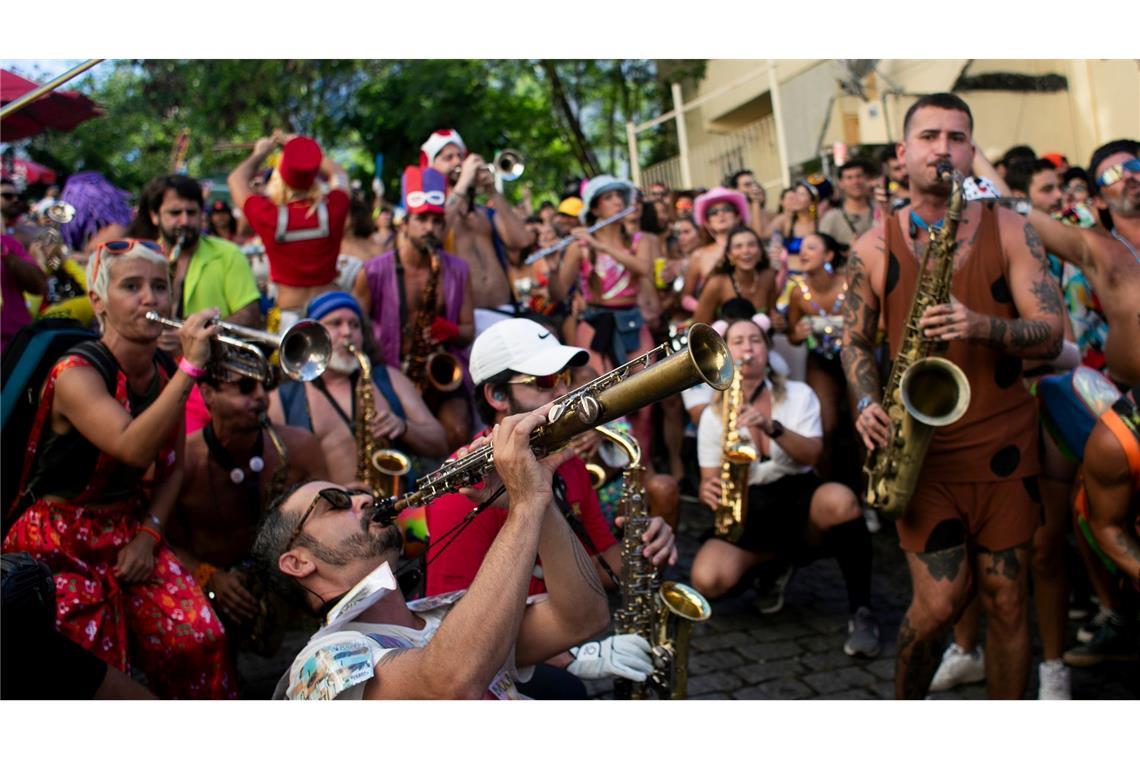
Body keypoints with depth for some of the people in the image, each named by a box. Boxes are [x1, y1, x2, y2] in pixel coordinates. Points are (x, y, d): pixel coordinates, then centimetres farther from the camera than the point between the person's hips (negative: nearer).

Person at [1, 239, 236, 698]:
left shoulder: (166, 373, 0)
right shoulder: (77, 374, -20)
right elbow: (133, 448, -38)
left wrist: (148, 534, -4)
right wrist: (190, 367, -39)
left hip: (130, 531, 5)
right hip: (61, 544, -5)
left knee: (199, 639, -11)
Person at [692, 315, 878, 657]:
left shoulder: (799, 394, 5)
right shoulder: (713, 414, 6)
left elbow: (812, 455, -9)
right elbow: (709, 480, 3)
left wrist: (771, 427, -25)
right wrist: (711, 491, -22)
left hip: (798, 496, -1)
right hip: (746, 509, 1)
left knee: (840, 500, -38)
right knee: (708, 580, -29)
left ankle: (861, 611, -19)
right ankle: (774, 563, 6)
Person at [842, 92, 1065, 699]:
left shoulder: (1009, 231, 2)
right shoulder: (872, 248, 2)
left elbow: (1050, 334, -4)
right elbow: (855, 339, 8)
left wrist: (981, 326, -23)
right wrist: (868, 404, -11)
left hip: (1004, 443, 1)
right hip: (921, 445, -1)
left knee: (1007, 599, 7)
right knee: (939, 602, -5)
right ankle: (905, 703, 25)